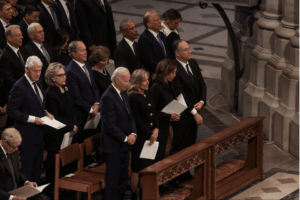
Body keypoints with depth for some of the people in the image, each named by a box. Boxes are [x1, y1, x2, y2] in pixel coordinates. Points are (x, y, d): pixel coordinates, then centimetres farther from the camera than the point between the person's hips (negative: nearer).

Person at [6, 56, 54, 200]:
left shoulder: (37, 84, 9)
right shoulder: (20, 87, -17)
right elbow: (11, 111, -18)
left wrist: (45, 113, 3)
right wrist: (32, 119, -21)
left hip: (39, 133, 8)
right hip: (27, 134, -8)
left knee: (37, 168, 15)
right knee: (27, 170, 0)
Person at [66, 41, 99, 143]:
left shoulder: (87, 65, 11)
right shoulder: (71, 71, -17)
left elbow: (94, 87, 17)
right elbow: (76, 97, -16)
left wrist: (96, 104, 1)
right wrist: (90, 110, -9)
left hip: (92, 111, 8)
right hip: (80, 115, -8)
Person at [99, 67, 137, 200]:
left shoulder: (123, 93, 9)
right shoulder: (108, 98, -19)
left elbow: (129, 116, 15)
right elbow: (109, 125, -21)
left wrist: (132, 134, -2)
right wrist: (125, 138, -14)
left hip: (124, 144, 9)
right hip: (114, 146, -9)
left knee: (123, 178, 15)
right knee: (113, 179, -2)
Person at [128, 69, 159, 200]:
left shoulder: (149, 94, 10)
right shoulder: (133, 97, -13)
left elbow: (154, 113, 13)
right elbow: (137, 120, -13)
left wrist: (156, 129, -2)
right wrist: (149, 135, -11)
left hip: (152, 136, 7)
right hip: (140, 137, -7)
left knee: (150, 166, 7)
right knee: (138, 169, 0)